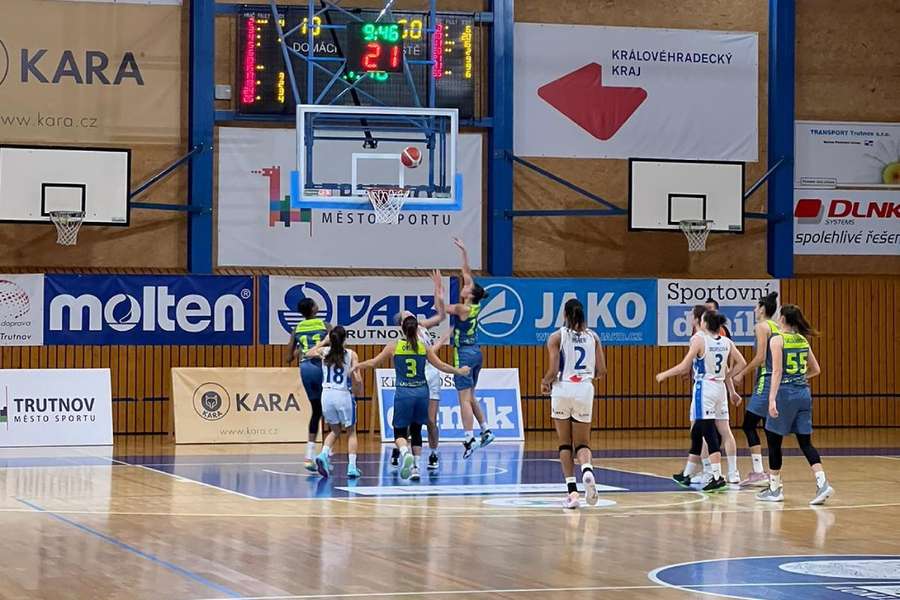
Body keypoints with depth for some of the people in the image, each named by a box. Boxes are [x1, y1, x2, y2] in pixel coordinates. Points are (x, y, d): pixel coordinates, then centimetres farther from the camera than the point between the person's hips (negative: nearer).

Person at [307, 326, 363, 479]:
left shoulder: (324, 352, 4)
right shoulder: (351, 354, -3)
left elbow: (309, 353, 25)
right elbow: (357, 379, -9)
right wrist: (359, 390, 9)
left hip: (327, 394, 3)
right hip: (344, 395, -3)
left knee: (335, 430, 21)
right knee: (351, 432, 14)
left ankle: (324, 454, -5)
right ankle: (352, 467, 3)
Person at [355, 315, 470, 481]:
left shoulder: (394, 347, 0)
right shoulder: (424, 348, 3)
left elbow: (373, 363, 4)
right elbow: (441, 366, 7)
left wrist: (354, 366, 20)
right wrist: (459, 371, 23)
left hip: (403, 393, -2)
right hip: (421, 392, 2)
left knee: (400, 432, 4)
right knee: (416, 431, 18)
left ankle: (405, 452, -28)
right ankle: (416, 467, 14)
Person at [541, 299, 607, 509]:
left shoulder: (556, 337, -2)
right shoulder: (593, 337, 7)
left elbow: (553, 371, -8)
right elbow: (601, 371, 4)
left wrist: (545, 382, 12)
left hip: (563, 389, -2)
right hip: (585, 389, 2)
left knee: (565, 443, 10)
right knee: (582, 443, 10)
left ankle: (571, 490, 2)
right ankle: (587, 469, -23)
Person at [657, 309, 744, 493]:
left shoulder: (699, 339, -11)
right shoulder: (726, 342, 6)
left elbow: (684, 366, -12)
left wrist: (664, 375, 2)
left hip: (704, 389, -7)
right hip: (720, 389, 7)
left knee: (710, 434, -8)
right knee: (697, 433, 18)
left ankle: (718, 477, -16)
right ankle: (686, 475, 27)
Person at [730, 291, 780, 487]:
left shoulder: (761, 326, -8)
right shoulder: (777, 327, 16)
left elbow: (760, 357, -16)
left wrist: (741, 373, -9)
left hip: (766, 381, -8)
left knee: (749, 425, -5)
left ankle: (758, 472, -12)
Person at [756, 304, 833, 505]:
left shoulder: (777, 339, -8)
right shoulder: (803, 340, 11)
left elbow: (777, 371, -16)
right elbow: (816, 370, 17)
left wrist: (772, 399, -19)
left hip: (785, 392, -6)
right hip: (804, 393, 6)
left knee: (773, 441, 7)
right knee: (805, 442, 7)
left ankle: (775, 488, 13)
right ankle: (822, 483, -9)